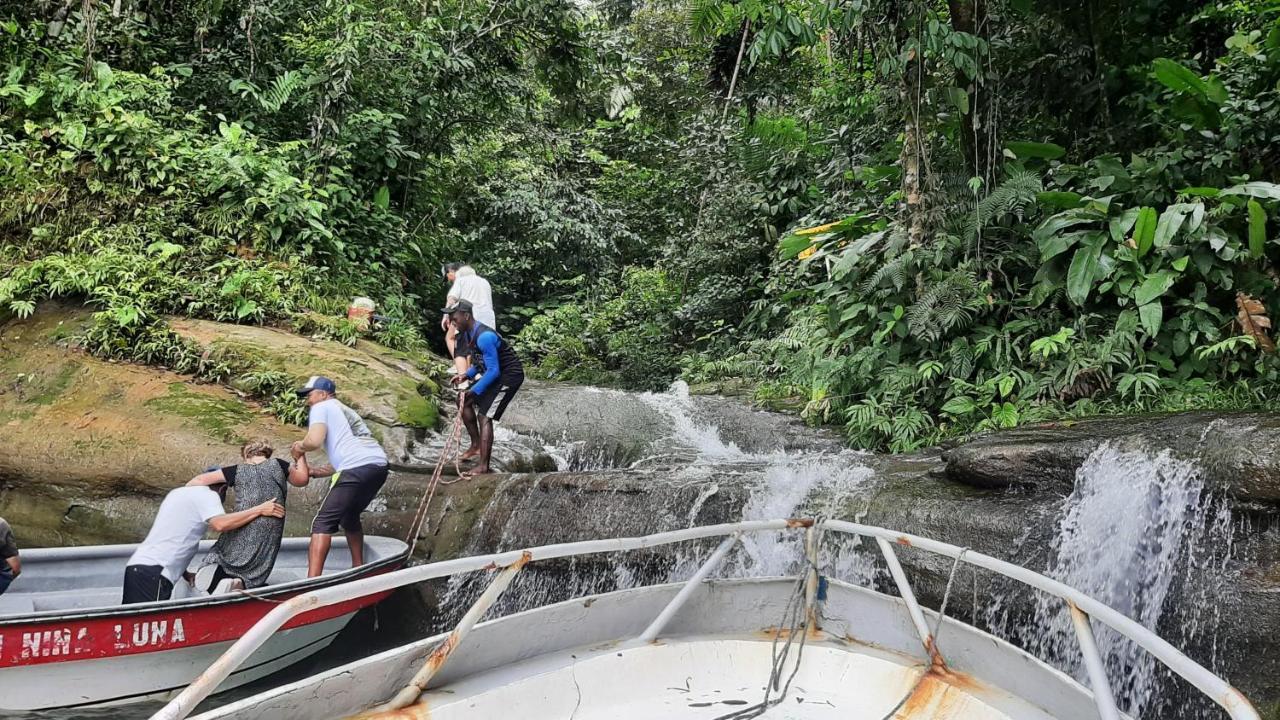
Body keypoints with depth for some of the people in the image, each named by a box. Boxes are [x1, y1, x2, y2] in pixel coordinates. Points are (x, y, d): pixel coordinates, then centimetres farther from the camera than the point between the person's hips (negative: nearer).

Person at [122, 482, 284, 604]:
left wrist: (185, 573, 17)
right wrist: (259, 510, -16)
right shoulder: (207, 495, -2)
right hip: (153, 571, -9)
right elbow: (220, 524, -23)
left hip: (137, 564, 9)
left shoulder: (177, 492, 25)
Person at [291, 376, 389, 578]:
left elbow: (314, 440, -10)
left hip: (357, 468, -8)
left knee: (323, 523, -6)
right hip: (379, 465, 8)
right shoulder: (345, 410, 34)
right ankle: (358, 568, 28)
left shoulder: (321, 407, 10)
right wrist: (313, 472, 30)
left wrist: (300, 447, 11)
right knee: (350, 517, 26)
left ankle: (312, 581, -16)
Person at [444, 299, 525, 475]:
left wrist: (474, 391, -23)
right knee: (464, 401, 13)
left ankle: (483, 466, -14)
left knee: (484, 416, -15)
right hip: (495, 373, 10)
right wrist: (467, 374, 2)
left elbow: (493, 371, -27)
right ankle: (476, 444, 22)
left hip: (509, 375, -10)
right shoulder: (467, 334, 4)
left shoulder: (484, 337, -27)